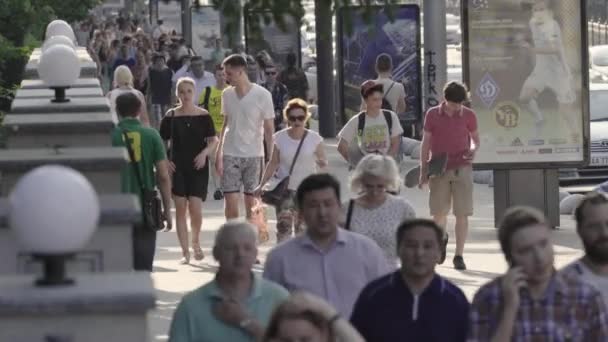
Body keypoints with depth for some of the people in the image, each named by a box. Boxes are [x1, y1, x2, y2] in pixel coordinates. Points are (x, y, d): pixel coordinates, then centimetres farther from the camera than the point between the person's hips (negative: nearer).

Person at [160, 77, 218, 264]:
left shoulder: (203, 115, 2)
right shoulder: (170, 116, 3)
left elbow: (213, 140, 2)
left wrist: (205, 152, -16)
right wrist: (164, 161, -4)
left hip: (198, 167, -1)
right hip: (177, 167, 1)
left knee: (195, 208, -9)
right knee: (180, 208, -1)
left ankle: (195, 242, 18)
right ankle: (185, 252, 5)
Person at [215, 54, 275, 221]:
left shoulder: (262, 95, -8)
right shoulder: (227, 94, 4)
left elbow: (269, 129, -4)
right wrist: (218, 153, 9)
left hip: (254, 155, -3)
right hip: (230, 155, 3)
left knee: (252, 202, 3)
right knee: (230, 200, -4)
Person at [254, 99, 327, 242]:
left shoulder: (314, 139, -5)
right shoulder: (280, 138, -3)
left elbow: (323, 163, -1)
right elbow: (273, 164, 5)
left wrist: (321, 162, -26)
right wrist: (262, 185, 1)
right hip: (284, 188, 0)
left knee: (302, 228, 7)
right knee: (284, 225, -12)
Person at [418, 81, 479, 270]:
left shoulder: (468, 115, 2)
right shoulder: (432, 114, 1)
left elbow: (475, 139, 14)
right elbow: (426, 143, 6)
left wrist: (473, 150, -10)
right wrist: (423, 171, 2)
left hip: (462, 168, 0)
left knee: (462, 214, -4)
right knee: (438, 213, 3)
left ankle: (459, 256, 2)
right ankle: (442, 238, 35)